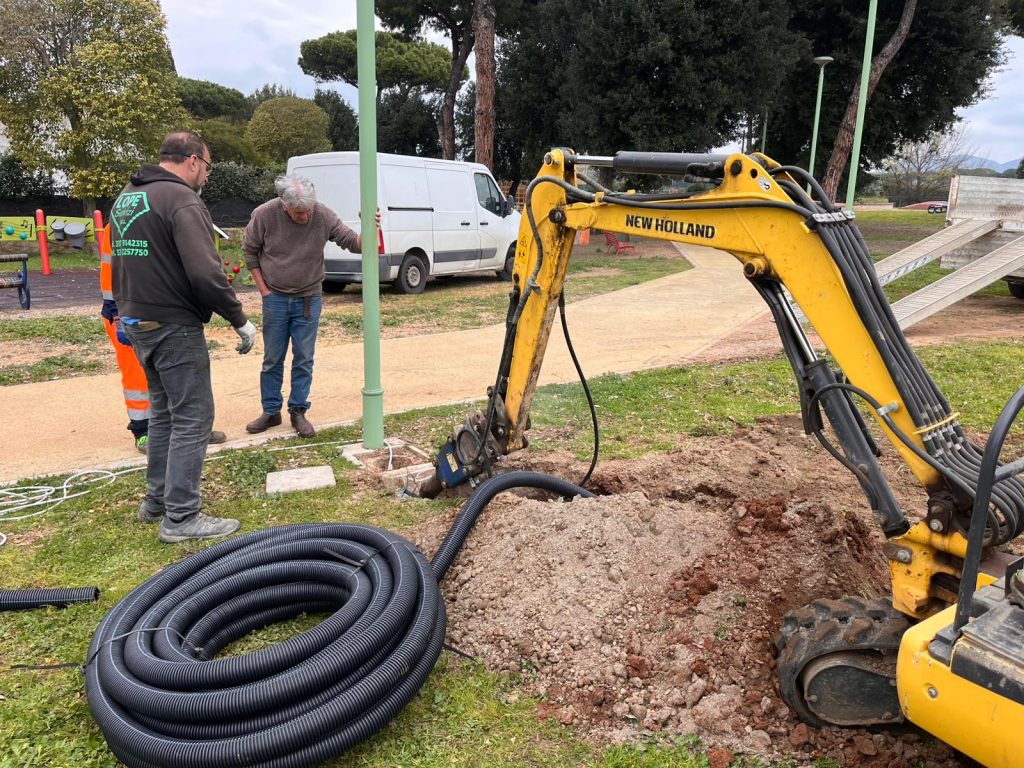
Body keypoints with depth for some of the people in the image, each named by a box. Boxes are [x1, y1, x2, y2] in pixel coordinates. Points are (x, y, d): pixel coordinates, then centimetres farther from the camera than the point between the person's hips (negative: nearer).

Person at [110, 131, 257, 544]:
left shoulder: (125, 198, 15)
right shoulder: (181, 199, -16)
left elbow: (120, 263, 22)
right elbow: (205, 273, -25)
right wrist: (240, 320, -16)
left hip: (139, 324, 10)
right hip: (175, 327, -10)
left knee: (163, 412, 20)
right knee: (192, 419, -4)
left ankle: (156, 500, 28)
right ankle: (181, 518, -1)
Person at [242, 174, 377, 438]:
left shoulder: (323, 215, -14)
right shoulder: (264, 215, -14)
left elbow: (354, 243, -11)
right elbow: (249, 251, 1)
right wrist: (263, 288, -3)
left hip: (309, 299, 0)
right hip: (275, 298, 0)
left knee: (304, 359, 5)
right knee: (272, 359, 8)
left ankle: (298, 411, 18)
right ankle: (270, 411, 22)